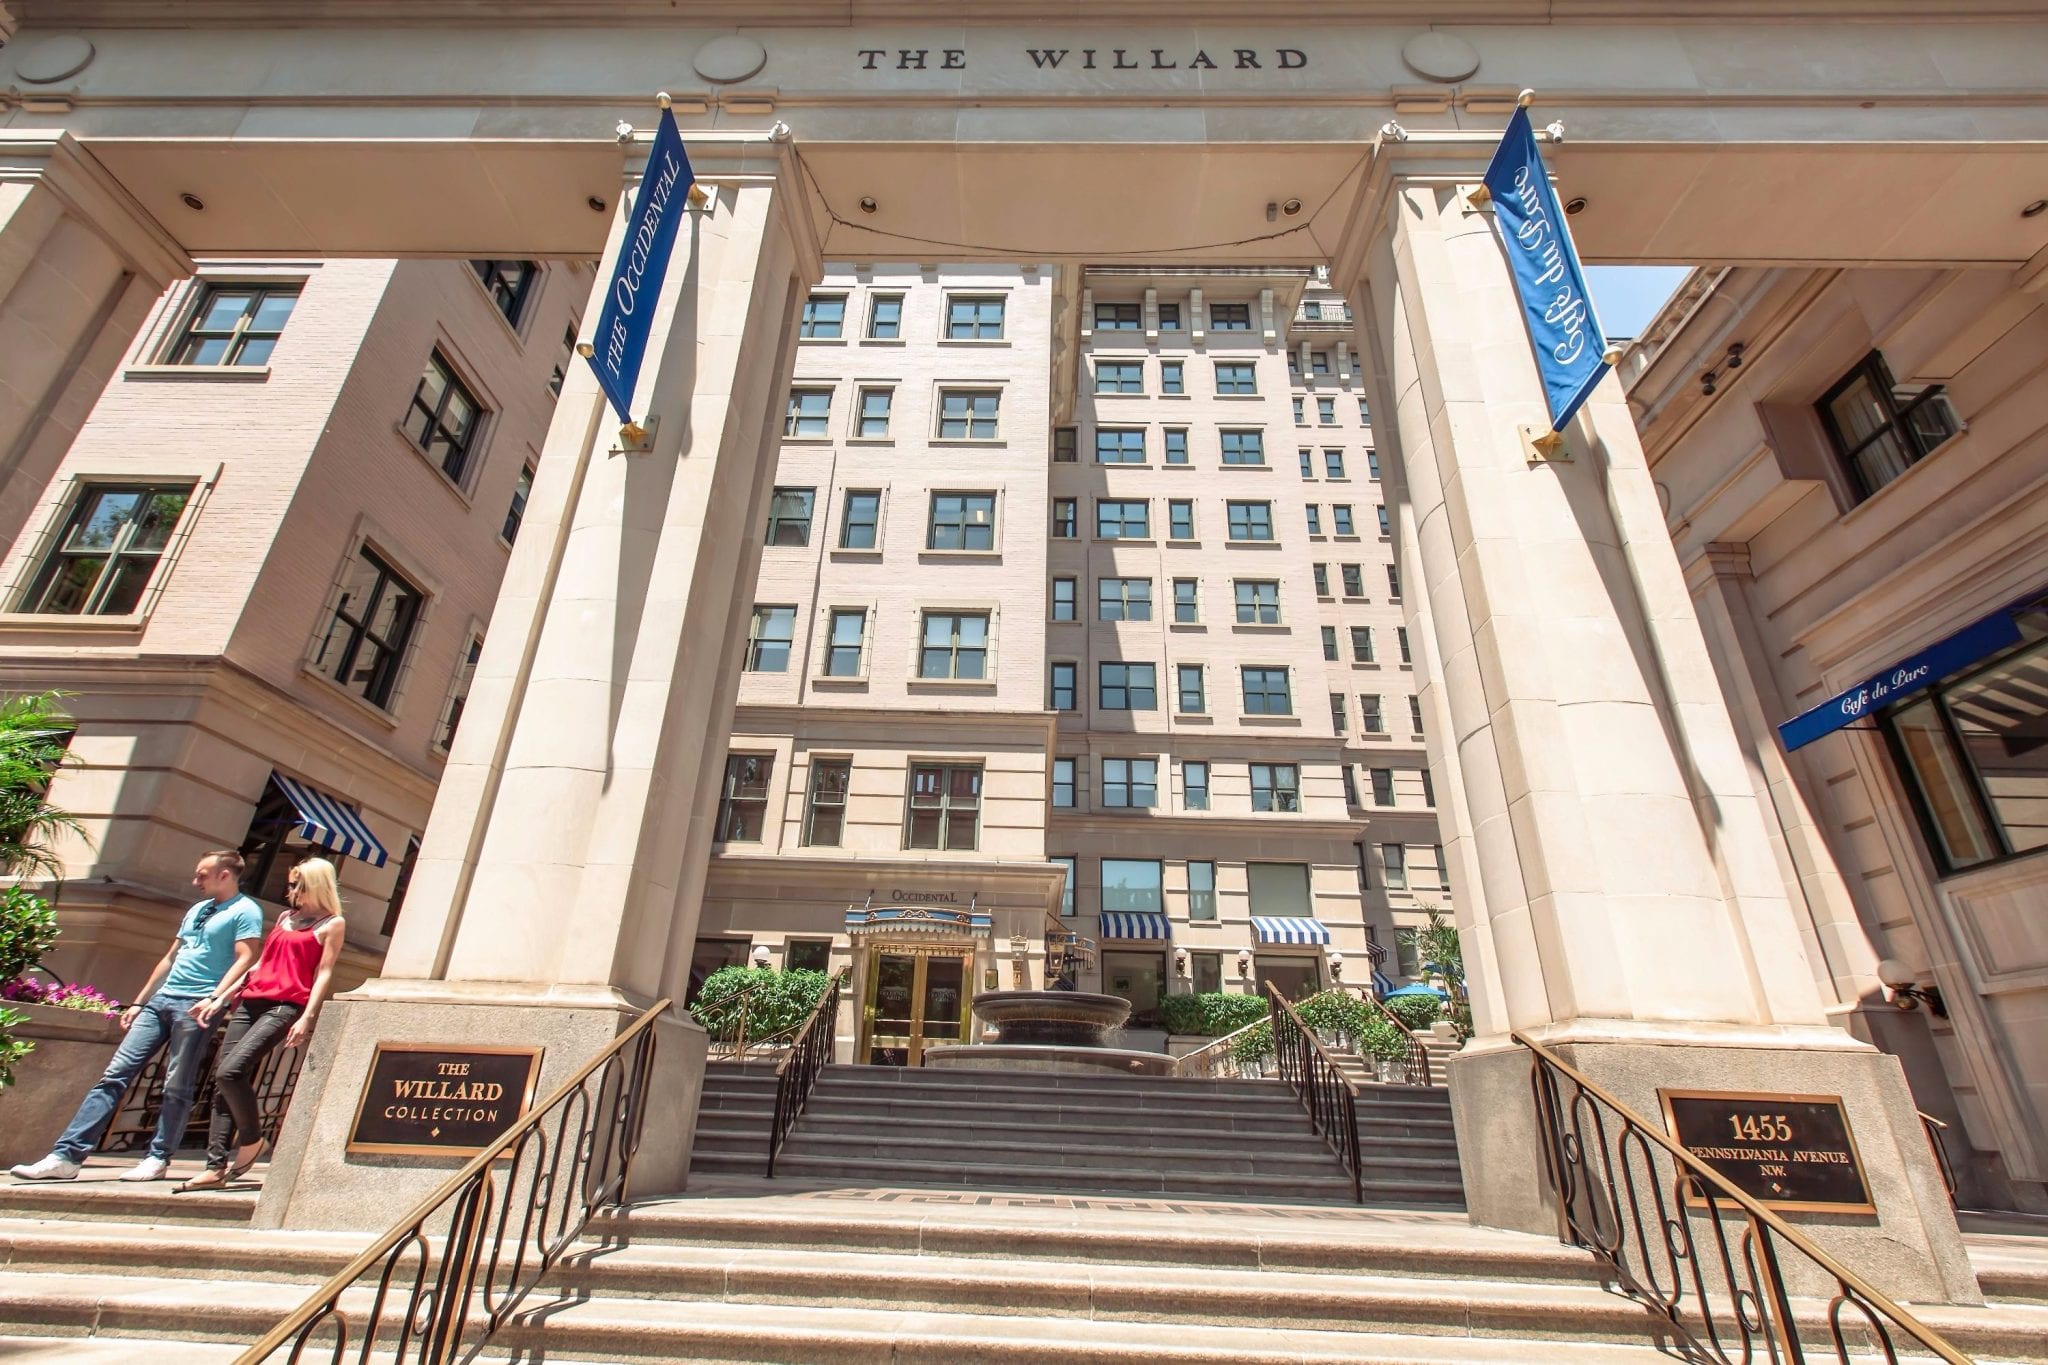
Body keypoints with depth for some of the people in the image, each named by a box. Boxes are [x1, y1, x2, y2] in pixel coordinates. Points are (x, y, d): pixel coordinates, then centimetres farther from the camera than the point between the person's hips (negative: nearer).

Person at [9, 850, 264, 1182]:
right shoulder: (196, 910, 21)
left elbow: (244, 959, -16)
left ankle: (157, 1159, 6)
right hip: (161, 999, 8)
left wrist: (214, 999, -26)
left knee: (177, 1086, -3)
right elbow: (170, 959, 26)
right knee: (116, 1073, 1)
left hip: (196, 1005, -8)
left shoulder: (246, 911, -6)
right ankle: (67, 1155, 3)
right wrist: (138, 1002, 22)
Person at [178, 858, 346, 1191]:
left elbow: (324, 974, -5)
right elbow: (261, 964, 25)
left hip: (285, 1007, -7)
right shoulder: (286, 917, 21)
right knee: (223, 1083, 0)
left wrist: (307, 1017, -14)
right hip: (251, 1003, 7)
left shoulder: (332, 924, 1)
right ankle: (216, 1168, 3)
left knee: (230, 1071, -20)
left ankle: (252, 1138, 1)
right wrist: (220, 997, 20)